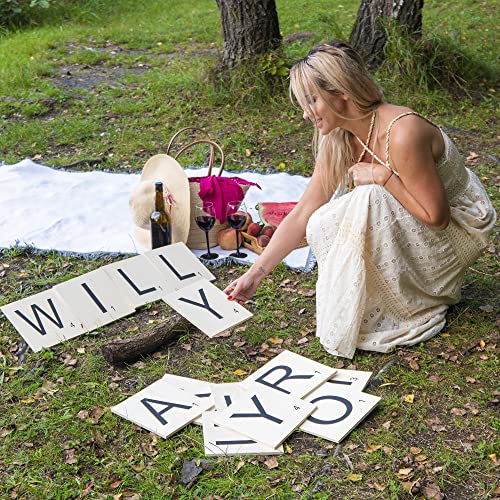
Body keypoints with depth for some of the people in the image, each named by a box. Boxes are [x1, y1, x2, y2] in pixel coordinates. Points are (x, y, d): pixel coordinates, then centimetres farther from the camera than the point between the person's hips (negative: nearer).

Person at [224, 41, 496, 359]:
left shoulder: (402, 133, -31)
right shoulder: (338, 143, -8)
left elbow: (436, 216, -25)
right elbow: (301, 216, -4)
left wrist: (382, 175, -26)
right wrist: (255, 275, -5)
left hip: (461, 227, -6)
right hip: (406, 226, 7)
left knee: (370, 199, -31)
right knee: (322, 226, -11)